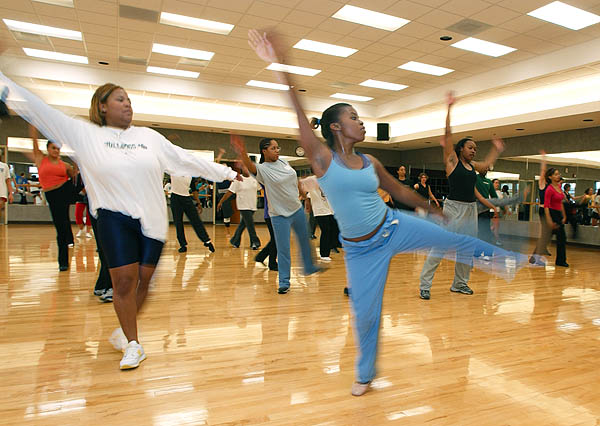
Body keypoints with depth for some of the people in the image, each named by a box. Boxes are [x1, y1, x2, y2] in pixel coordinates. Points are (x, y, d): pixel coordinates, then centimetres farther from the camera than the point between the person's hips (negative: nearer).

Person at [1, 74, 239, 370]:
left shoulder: (149, 136, 10)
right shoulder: (85, 134, 4)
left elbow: (186, 160, 12)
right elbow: (37, 109, 3)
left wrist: (228, 173, 13)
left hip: (152, 220, 2)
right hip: (115, 218, -2)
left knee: (144, 279, 5)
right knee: (123, 281, -4)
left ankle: (126, 328, 30)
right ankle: (132, 345, 13)